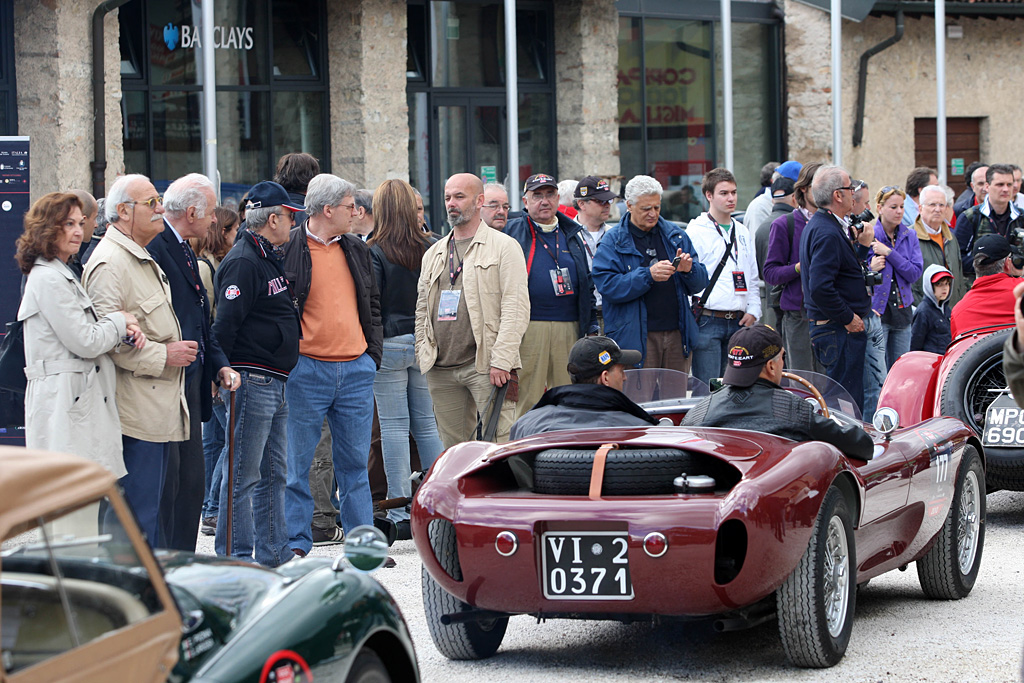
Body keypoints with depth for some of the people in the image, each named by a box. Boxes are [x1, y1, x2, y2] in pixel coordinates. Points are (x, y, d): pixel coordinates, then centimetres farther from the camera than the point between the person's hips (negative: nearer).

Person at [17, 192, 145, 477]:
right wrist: (120, 321, 1)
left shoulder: (62, 275, 19)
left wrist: (123, 331, 1)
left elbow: (89, 335, 20)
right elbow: (85, 342, -15)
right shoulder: (48, 279, -13)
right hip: (63, 402, -10)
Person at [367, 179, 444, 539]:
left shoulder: (375, 252, -9)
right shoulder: (431, 249, 3)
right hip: (426, 345, 4)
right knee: (427, 423, 9)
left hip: (390, 344, -4)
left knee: (394, 426, -1)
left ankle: (400, 514, -3)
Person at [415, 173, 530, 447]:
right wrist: (423, 356, 8)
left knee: (498, 443, -11)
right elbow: (422, 308, 21)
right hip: (441, 370, 6)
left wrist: (501, 360, -16)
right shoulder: (434, 254, 19)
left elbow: (516, 307, -8)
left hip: (485, 365, -6)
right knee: (453, 448, 8)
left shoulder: (504, 246, 0)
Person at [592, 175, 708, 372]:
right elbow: (608, 286, -13)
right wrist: (648, 275, -22)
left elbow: (700, 283, 13)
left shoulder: (676, 235, 13)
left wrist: (689, 269, -11)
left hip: (677, 334, 4)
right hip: (636, 338, -4)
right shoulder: (613, 242, 0)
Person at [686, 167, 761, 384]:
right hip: (708, 322, -6)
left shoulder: (742, 232, 16)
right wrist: (693, 316, -16)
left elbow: (752, 277, 21)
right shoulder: (696, 231, -5)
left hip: (739, 322, 6)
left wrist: (753, 311, 9)